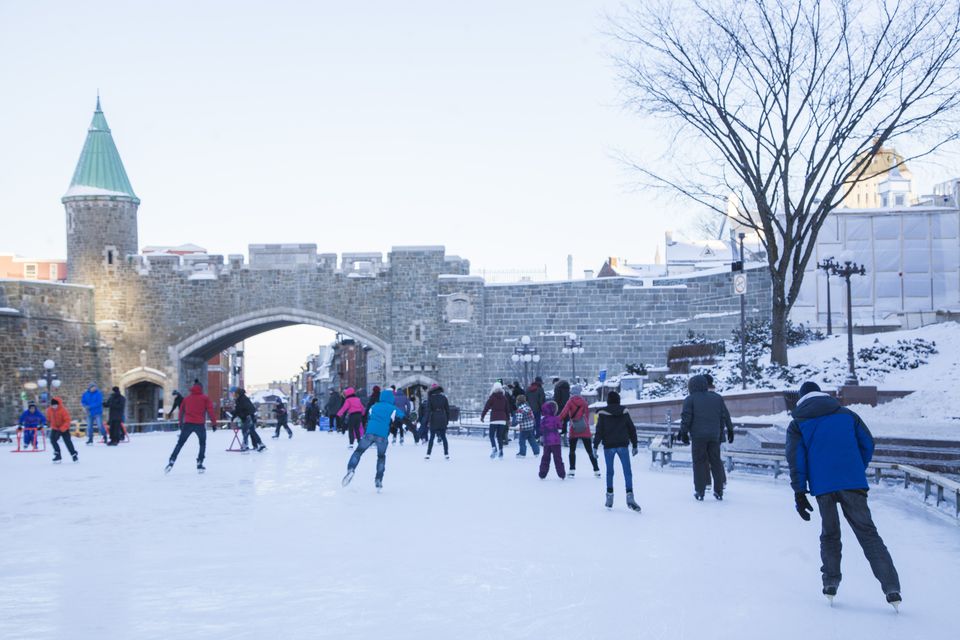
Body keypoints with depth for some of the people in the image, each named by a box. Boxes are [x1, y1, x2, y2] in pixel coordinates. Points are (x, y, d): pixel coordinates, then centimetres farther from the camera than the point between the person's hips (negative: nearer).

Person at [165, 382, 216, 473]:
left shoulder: (187, 398, 15)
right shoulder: (205, 398, 6)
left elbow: (181, 411, 17)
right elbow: (210, 410, -2)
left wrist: (181, 423, 26)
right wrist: (214, 422, 1)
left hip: (187, 424, 2)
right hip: (200, 424, -2)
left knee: (180, 443, 8)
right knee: (202, 444, 14)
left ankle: (171, 462, -6)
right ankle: (199, 464, 5)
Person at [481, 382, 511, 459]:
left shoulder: (492, 397, -3)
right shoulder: (504, 398, 8)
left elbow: (486, 407, -3)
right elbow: (507, 409, 14)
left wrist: (482, 416, 6)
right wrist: (508, 418, 24)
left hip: (494, 419, -4)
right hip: (503, 419, 4)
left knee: (492, 435, -2)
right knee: (500, 436, 12)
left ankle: (494, 448, -25)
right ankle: (500, 451, 8)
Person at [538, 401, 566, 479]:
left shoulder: (543, 420, 2)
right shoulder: (555, 418, -10)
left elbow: (541, 431, 9)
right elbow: (560, 426, 2)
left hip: (546, 442, 3)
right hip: (555, 441, -3)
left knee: (545, 457, 12)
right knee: (557, 458, 1)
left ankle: (542, 474, 11)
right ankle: (561, 474, 2)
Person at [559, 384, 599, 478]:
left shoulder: (570, 402, -4)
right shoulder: (584, 402, 4)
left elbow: (564, 413, -15)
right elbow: (587, 415, 9)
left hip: (573, 431, -2)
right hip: (585, 430, 2)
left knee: (572, 450, 11)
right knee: (589, 451, 9)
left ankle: (572, 471, 2)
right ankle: (596, 470, 7)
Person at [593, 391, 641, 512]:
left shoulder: (603, 414, -3)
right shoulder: (624, 412, 5)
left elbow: (599, 431, -6)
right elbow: (632, 429, 9)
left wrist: (595, 446, -1)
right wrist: (634, 445, 16)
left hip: (608, 446, 0)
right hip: (622, 445, 1)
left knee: (609, 471, 12)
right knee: (627, 472, -3)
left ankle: (610, 496, 13)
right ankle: (629, 496, -17)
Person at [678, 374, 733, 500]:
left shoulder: (690, 399, -2)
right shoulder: (717, 398, 11)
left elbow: (686, 417, -9)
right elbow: (725, 415, 13)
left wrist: (684, 432, -1)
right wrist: (729, 429, 21)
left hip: (698, 436, -4)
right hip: (714, 435, 4)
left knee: (699, 462, 3)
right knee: (716, 462, 11)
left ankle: (700, 491, 2)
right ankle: (718, 491, 13)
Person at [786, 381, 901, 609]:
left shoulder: (798, 424, 11)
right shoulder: (847, 414, 16)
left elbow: (796, 458, 2)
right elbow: (867, 443, 12)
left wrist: (799, 492, 1)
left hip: (822, 486, 0)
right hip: (853, 483, 0)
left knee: (829, 534, 16)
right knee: (868, 533, 1)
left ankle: (831, 583, 9)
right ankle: (892, 589, -7)